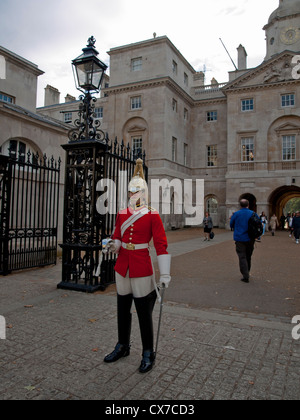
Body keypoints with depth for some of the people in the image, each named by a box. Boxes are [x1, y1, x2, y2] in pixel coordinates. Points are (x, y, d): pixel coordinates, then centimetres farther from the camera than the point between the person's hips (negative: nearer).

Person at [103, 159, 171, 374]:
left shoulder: (153, 215, -8)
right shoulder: (122, 213, 7)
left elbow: (161, 245, -11)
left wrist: (165, 274, -16)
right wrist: (113, 246, -11)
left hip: (142, 269, -5)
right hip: (122, 267, 5)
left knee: (144, 313, 5)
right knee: (123, 310, 17)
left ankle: (148, 354, 24)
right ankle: (123, 347, 37)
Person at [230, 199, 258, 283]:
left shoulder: (236, 214, -7)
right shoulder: (253, 214, 0)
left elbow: (231, 225, 5)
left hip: (240, 239, -3)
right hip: (250, 239, 3)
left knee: (242, 257, 0)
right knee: (248, 256, 19)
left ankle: (246, 277, -6)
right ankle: (247, 272, 32)